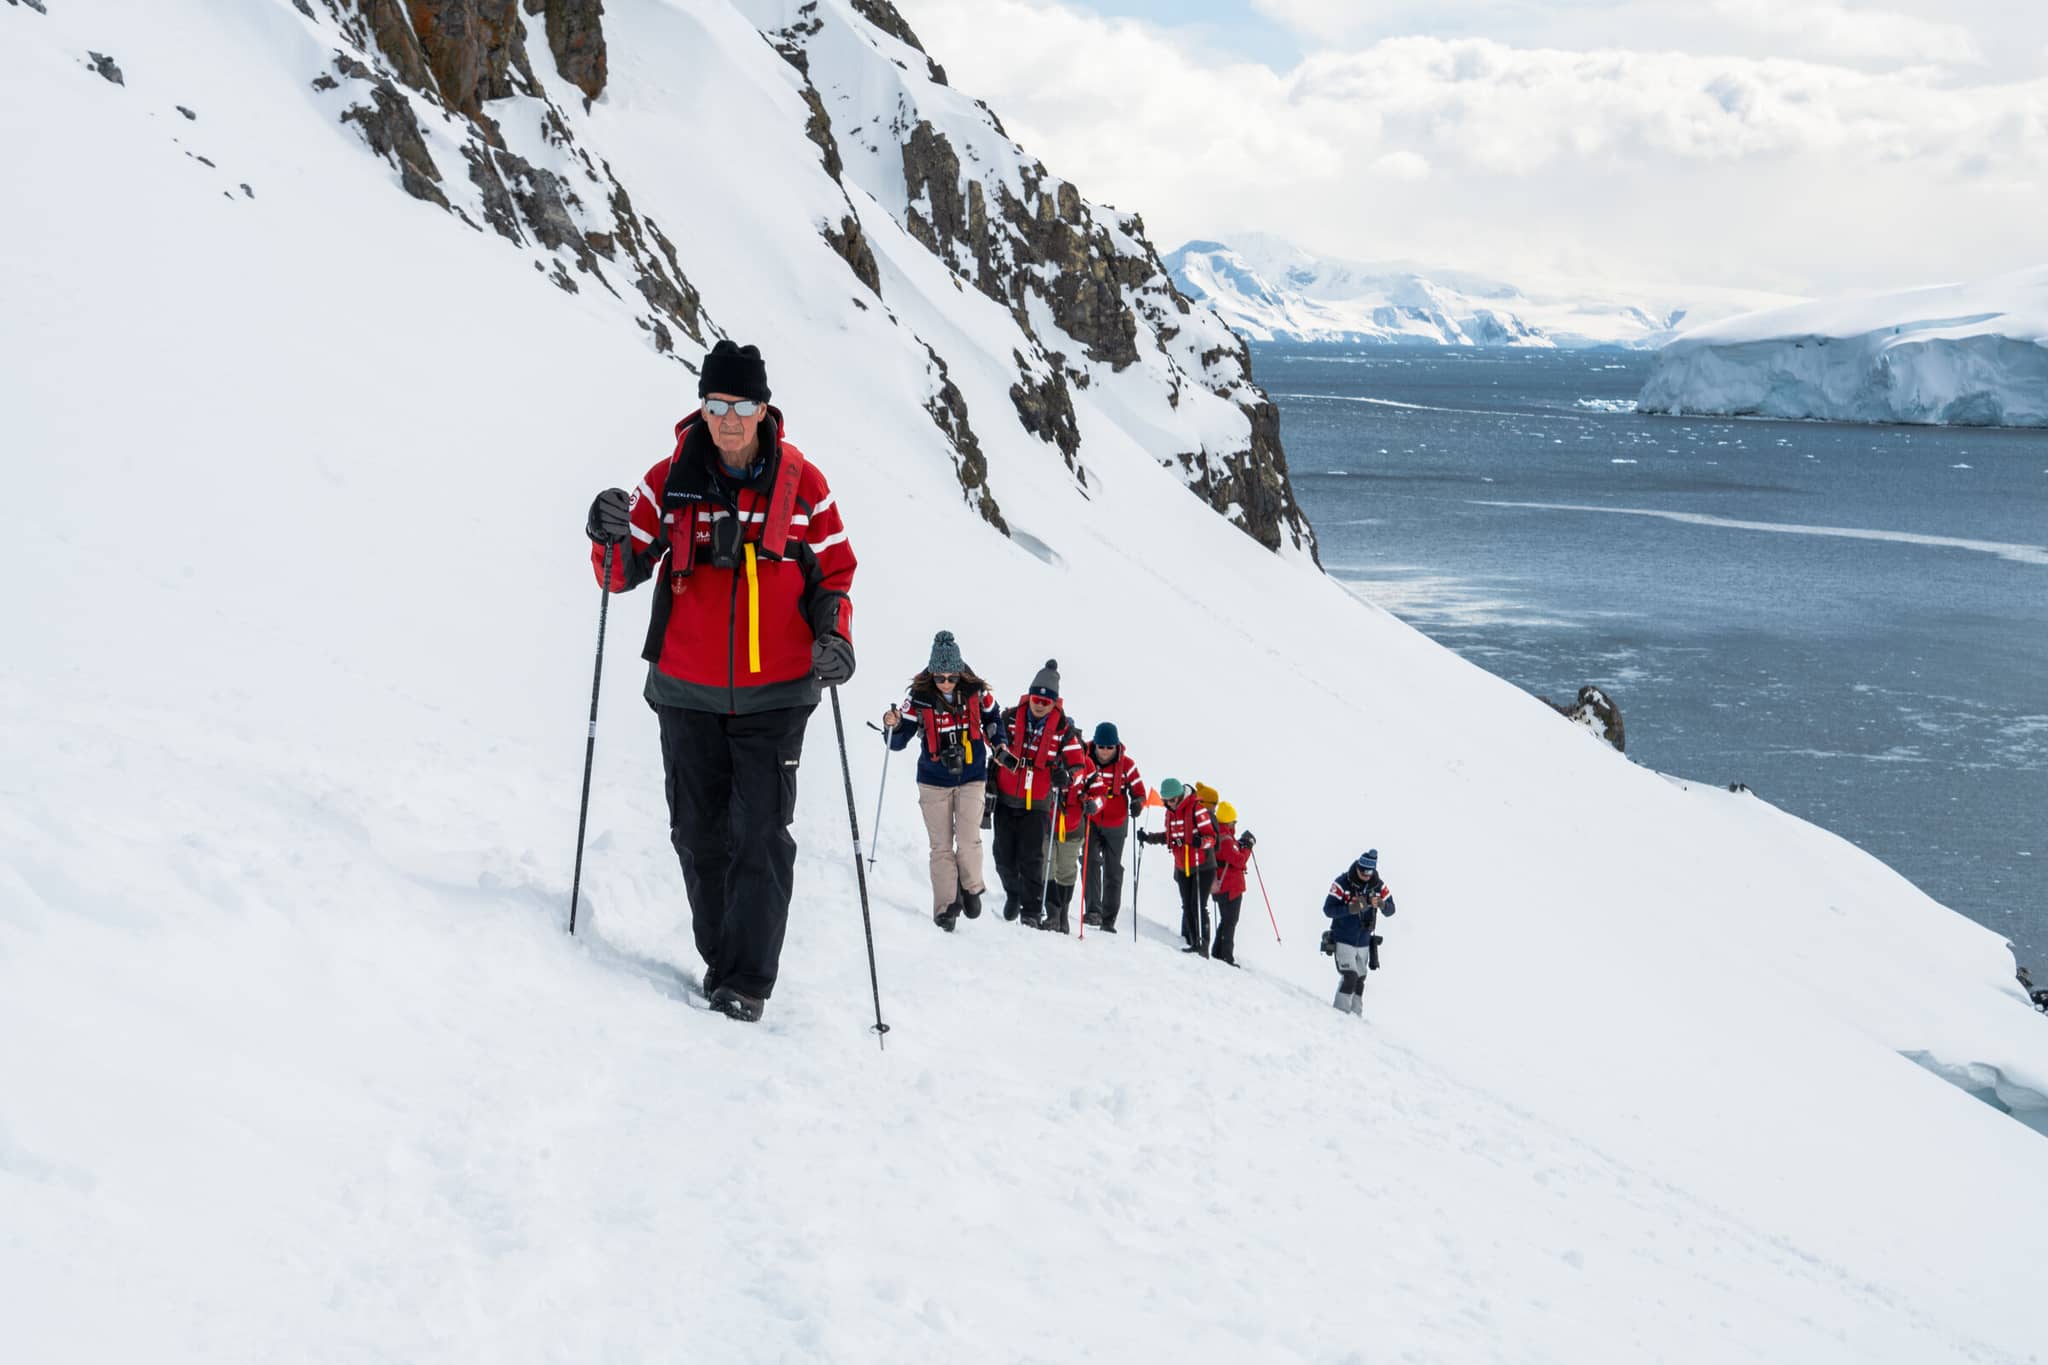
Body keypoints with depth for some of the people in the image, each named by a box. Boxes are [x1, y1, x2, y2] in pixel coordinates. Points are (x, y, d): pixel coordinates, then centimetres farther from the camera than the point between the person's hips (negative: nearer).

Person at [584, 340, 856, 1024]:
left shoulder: (801, 484, -2)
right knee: (699, 836, 10)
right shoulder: (670, 480, 0)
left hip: (774, 696, -2)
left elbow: (834, 572, 7)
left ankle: (747, 980, -1)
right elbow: (626, 574, 4)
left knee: (760, 838, -6)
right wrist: (613, 540, -17)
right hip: (687, 692, 2)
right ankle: (719, 959, 25)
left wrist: (833, 635, -10)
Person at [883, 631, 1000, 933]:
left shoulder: (977, 693, -8)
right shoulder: (919, 698, -12)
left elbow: (994, 719, 13)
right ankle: (946, 906, 7)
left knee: (969, 840, -12)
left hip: (972, 778, 0)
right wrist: (893, 727, -27)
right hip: (934, 781, 0)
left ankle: (971, 888, 13)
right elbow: (899, 741, -7)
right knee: (941, 846, 1)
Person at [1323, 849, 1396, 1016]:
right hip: (1343, 940, -5)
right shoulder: (1342, 883, -16)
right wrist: (1351, 908, -31)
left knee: (1360, 981, 11)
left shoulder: (1379, 886, -3)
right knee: (1349, 977, -17)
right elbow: (1328, 909, -16)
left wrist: (1381, 904, -24)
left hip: (1364, 942, 5)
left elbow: (1391, 909, -1)